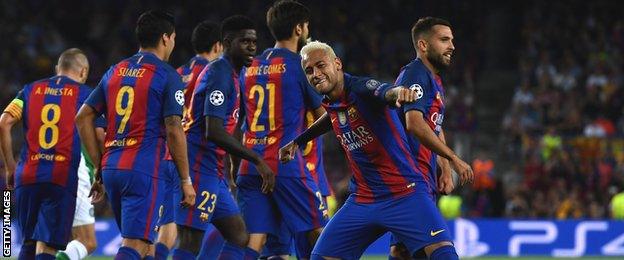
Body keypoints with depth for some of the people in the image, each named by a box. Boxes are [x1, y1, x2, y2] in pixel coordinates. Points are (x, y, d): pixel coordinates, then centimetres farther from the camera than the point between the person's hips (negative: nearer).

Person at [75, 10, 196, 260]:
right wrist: (186, 180, -5)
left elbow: (83, 118, 12)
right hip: (144, 172, -7)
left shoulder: (115, 71, 14)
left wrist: (100, 168, 16)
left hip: (111, 168, 7)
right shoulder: (167, 76, -5)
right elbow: (174, 131, -11)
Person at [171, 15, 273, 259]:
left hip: (213, 172, 10)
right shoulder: (220, 73, -13)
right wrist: (258, 160, -20)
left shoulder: (230, 74, 19)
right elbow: (214, 132, -23)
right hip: (200, 167, -10)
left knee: (240, 239, 9)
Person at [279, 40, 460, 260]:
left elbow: (386, 93, -40)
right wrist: (298, 141, 37)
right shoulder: (330, 103, 6)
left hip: (405, 193, -7)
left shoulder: (362, 89, -16)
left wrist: (398, 92, -63)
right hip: (362, 199, 7)